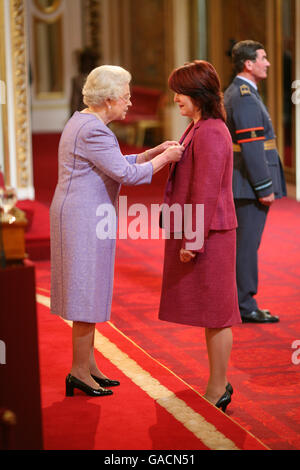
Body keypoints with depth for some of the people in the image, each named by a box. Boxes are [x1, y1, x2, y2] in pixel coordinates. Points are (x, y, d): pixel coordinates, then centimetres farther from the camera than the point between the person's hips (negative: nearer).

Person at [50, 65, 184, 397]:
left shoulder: (84, 122, 15)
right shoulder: (93, 130, -19)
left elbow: (115, 165, 20)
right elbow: (127, 174, -20)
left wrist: (153, 152, 11)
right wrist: (164, 158, -8)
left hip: (83, 216, 11)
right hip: (84, 218, -11)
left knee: (88, 292, 15)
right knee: (87, 292, -4)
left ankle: (88, 364, 22)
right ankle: (79, 371, 4)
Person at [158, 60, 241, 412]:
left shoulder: (210, 133, -18)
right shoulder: (199, 129, 15)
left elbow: (206, 191, -21)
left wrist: (193, 239, -20)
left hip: (207, 236, -10)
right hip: (194, 233, 10)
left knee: (214, 313, -2)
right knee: (210, 314, 15)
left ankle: (217, 391, 6)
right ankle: (218, 385, 24)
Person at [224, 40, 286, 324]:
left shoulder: (232, 93, 16)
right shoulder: (246, 97, -17)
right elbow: (251, 146, -21)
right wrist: (264, 188, -19)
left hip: (240, 184, 10)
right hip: (251, 183, -10)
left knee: (241, 243, 14)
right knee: (247, 243, -5)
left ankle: (235, 301, 21)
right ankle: (245, 306, 0)